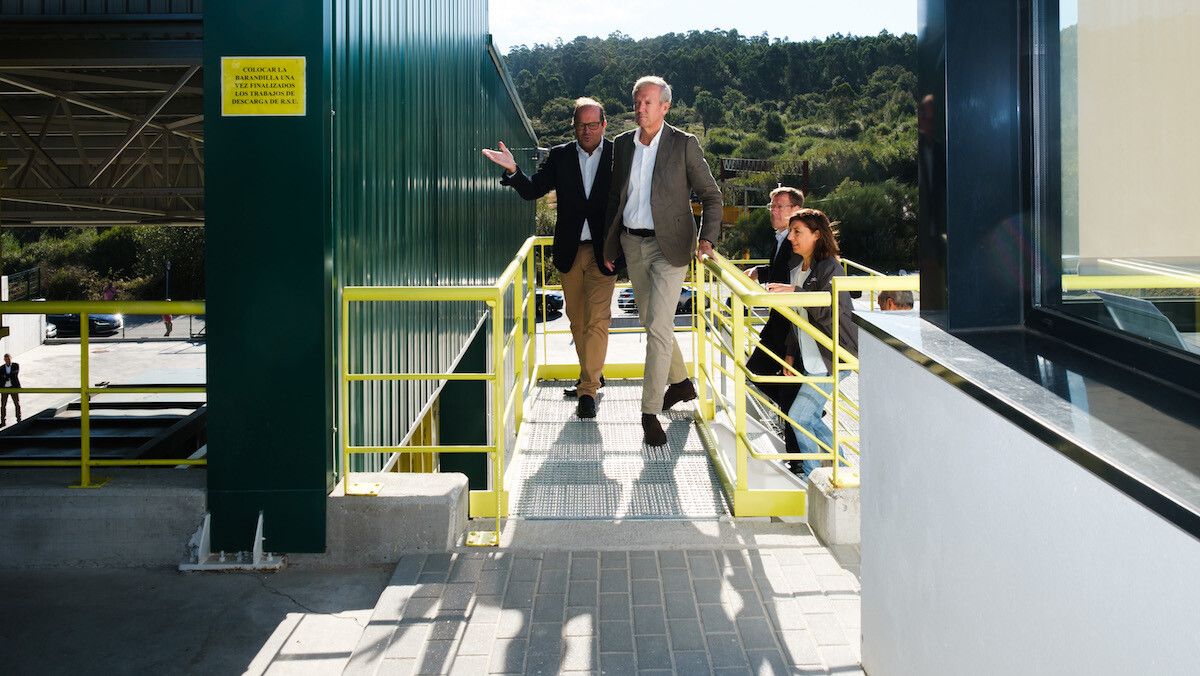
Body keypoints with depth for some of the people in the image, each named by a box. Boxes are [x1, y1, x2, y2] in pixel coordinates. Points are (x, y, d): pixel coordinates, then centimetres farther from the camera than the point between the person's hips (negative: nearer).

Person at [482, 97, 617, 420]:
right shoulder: (560, 156, 5)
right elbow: (532, 190, 1)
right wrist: (513, 170, -18)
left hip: (603, 251, -4)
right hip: (570, 251, 4)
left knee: (597, 320, -8)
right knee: (577, 320, 15)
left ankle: (588, 391, -4)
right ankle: (592, 376, 33)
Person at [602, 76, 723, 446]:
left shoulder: (684, 144, -7)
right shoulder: (622, 144, 6)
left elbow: (711, 195, -3)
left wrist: (707, 237, -16)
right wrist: (609, 246, 12)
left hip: (669, 245, -5)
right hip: (632, 244, 6)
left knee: (658, 326, -13)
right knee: (651, 321, 16)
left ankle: (650, 412, -8)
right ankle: (680, 382, 38)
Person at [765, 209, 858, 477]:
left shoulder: (829, 268, -12)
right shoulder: (797, 270, 14)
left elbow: (827, 311, -23)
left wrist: (795, 292, -25)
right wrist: (791, 354, 16)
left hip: (833, 358, -9)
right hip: (810, 359, 9)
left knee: (798, 415, -11)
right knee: (810, 418, 10)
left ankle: (812, 473, 4)